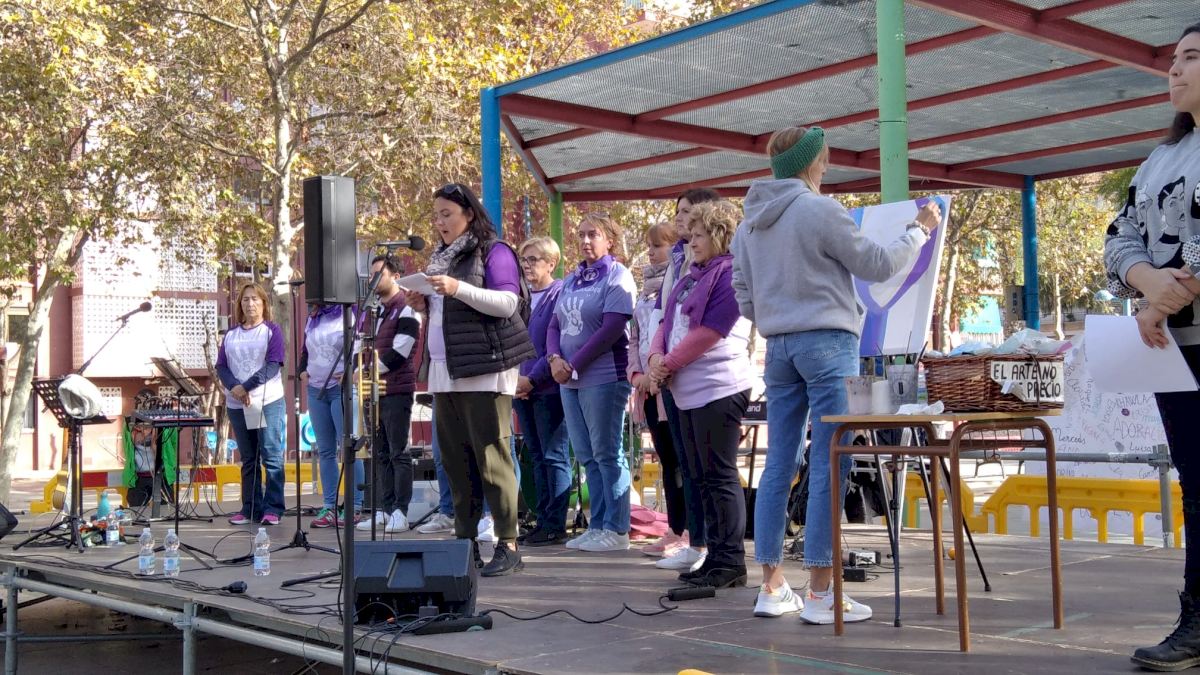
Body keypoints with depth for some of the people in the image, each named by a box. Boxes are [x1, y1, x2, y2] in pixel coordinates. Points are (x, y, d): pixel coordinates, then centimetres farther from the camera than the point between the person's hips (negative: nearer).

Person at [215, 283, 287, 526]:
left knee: (272, 457, -7)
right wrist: (234, 387, -12)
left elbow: (273, 365, -7)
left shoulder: (272, 330, 4)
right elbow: (221, 366, 8)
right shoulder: (231, 334, 16)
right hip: (237, 404, 4)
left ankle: (273, 508, -5)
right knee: (248, 459, 8)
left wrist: (246, 387, -16)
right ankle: (251, 508, 13)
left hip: (268, 402, -4)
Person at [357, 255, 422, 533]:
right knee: (381, 454, 9)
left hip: (397, 391, -8)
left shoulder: (406, 310, -7)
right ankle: (384, 510, 13)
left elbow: (398, 354, -16)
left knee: (399, 453, -5)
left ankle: (400, 512, -3)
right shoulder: (375, 311, 19)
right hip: (375, 391, 8)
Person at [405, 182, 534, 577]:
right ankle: (465, 541, 13)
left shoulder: (493, 251, -2)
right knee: (454, 459, 7)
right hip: (444, 371, 8)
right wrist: (423, 306, 8)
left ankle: (508, 546, -7)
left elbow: (507, 303, -13)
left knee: (491, 457, -10)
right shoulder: (441, 258, 22)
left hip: (484, 369, -8)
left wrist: (457, 288, -20)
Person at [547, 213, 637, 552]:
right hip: (570, 380, 7)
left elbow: (612, 328, -14)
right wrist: (555, 358, -5)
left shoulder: (617, 276, -5)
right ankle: (597, 525, 17)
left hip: (604, 378, -7)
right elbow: (555, 324, 15)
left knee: (607, 454, -4)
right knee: (587, 456, 10)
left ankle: (617, 530, 3)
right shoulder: (571, 279, 16)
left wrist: (575, 364, -13)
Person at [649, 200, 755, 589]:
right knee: (702, 478, 12)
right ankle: (716, 557, 20)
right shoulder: (692, 277, 20)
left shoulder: (730, 273, -9)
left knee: (720, 477, -6)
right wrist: (657, 357, -2)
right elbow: (668, 322, 17)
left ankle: (731, 563, 0)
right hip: (689, 391, 10)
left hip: (718, 388, -10)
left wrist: (670, 363, -10)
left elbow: (709, 331, -16)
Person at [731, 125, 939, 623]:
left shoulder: (750, 222, 12)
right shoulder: (819, 210, -9)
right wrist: (919, 229, 9)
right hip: (827, 341, -7)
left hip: (778, 346, 7)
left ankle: (772, 587, 12)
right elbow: (878, 265, -4)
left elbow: (745, 300, 14)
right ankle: (821, 593, -3)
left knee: (779, 464, 9)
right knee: (827, 466, -5)